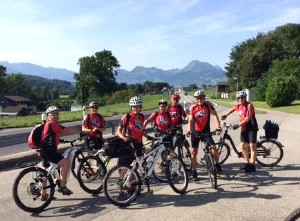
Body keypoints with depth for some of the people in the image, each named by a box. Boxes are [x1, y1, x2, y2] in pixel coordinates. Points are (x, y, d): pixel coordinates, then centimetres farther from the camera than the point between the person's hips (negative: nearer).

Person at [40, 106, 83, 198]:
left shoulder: (48, 124, 18)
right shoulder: (52, 123, -14)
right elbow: (67, 130, -19)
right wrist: (80, 133, -15)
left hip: (45, 151, 12)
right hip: (48, 151, -12)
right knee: (66, 163, -20)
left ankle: (43, 194, 31)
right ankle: (62, 186, -14)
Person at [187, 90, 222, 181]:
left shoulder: (208, 104, -9)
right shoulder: (193, 108, -7)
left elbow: (214, 115, -18)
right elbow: (190, 120, -14)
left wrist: (218, 127, -32)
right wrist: (189, 130, -32)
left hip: (206, 131, -1)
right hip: (195, 132, 1)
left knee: (213, 148, -17)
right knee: (194, 152, 2)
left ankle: (217, 164, 11)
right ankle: (194, 172, 16)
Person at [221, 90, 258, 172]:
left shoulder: (249, 105, -16)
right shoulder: (239, 105, 5)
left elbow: (248, 118, -24)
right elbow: (233, 108, 29)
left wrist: (238, 125, -26)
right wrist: (226, 115, 26)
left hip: (252, 128, -7)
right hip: (244, 128, 8)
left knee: (252, 146, -6)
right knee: (243, 146, 8)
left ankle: (252, 165, -1)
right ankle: (247, 164, 19)